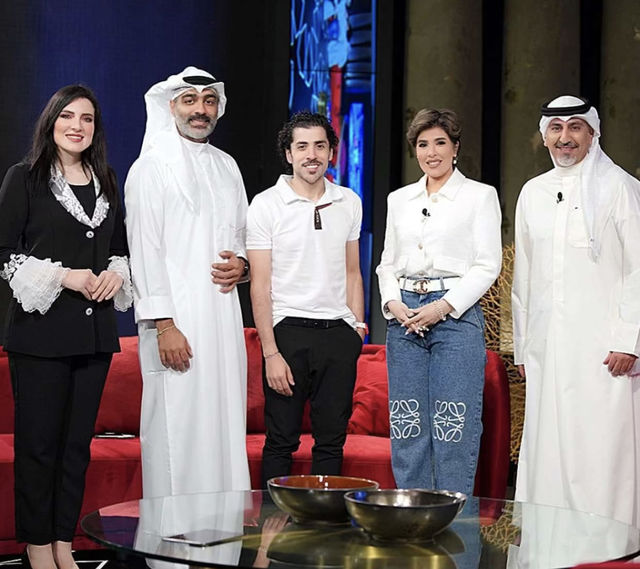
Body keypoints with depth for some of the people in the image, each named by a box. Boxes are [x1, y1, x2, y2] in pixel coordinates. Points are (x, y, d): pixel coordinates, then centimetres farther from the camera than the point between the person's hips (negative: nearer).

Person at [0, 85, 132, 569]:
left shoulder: (106, 183, 14)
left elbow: (121, 248, 21)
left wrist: (116, 274, 0)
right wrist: (63, 276, -14)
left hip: (94, 330, 5)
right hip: (41, 330, -5)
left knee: (78, 441, 8)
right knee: (39, 441, -2)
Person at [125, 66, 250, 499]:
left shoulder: (227, 166, 17)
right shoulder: (151, 168, -2)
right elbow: (145, 250, -8)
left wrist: (241, 264, 2)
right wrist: (164, 324, -15)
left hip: (224, 313, 6)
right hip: (176, 319, -6)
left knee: (225, 423, 6)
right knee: (177, 426, -7)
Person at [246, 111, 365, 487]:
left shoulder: (349, 203, 11)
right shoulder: (266, 205, -3)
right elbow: (260, 284, -6)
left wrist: (358, 326, 7)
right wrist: (270, 353, -12)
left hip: (338, 333, 4)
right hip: (289, 329, -4)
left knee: (332, 440, 7)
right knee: (282, 440, -1)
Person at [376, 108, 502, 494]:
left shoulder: (480, 196, 3)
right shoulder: (399, 200, 16)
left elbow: (487, 266, -3)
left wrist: (443, 306, -13)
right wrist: (394, 304, -2)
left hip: (456, 315, -4)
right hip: (404, 317, 4)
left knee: (454, 430, -7)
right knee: (407, 429, 3)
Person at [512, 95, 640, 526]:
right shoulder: (533, 193, 16)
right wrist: (523, 345, 16)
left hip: (603, 347, -5)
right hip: (546, 349, 5)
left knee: (603, 447, -7)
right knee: (547, 450, 5)